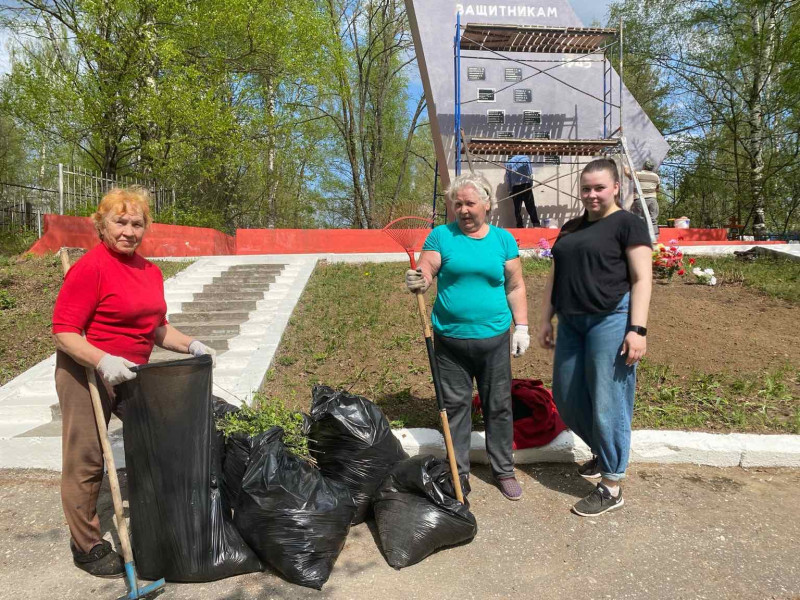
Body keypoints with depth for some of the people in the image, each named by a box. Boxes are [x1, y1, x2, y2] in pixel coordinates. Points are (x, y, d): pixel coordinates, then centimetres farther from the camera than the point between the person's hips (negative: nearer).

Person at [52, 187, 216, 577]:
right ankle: (87, 548, 22)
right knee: (85, 463, 4)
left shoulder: (150, 271, 8)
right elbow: (64, 333, -18)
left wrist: (190, 345, 3)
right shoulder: (90, 267, -15)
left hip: (130, 373, 7)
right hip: (87, 374, -7)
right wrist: (103, 362, -31)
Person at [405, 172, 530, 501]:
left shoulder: (503, 239, 4)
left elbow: (515, 287, 7)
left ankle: (503, 470, 29)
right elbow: (425, 274, -6)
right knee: (455, 406, 10)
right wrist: (417, 281, -29)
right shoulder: (441, 235, 0)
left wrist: (522, 327, 3)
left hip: (494, 338, 1)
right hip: (450, 339, -1)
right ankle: (458, 472, 26)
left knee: (499, 406, 12)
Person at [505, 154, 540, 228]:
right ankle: (536, 225, -4)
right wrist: (531, 185, 7)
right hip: (526, 185, -1)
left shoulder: (508, 163, 12)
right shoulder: (526, 158, 7)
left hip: (515, 187, 1)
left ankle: (520, 226, 2)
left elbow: (507, 178, 6)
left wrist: (510, 190, 9)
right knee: (530, 206, 0)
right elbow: (530, 173, 1)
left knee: (517, 208, 5)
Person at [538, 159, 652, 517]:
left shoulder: (628, 224, -1)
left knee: (607, 402, -1)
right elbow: (554, 277, 18)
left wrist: (638, 329, -15)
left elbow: (642, 279, -7)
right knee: (566, 398, 12)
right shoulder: (570, 228, 17)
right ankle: (602, 452, 37)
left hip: (611, 320, -7)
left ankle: (611, 487, 14)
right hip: (571, 322, 7)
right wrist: (545, 319, 13)